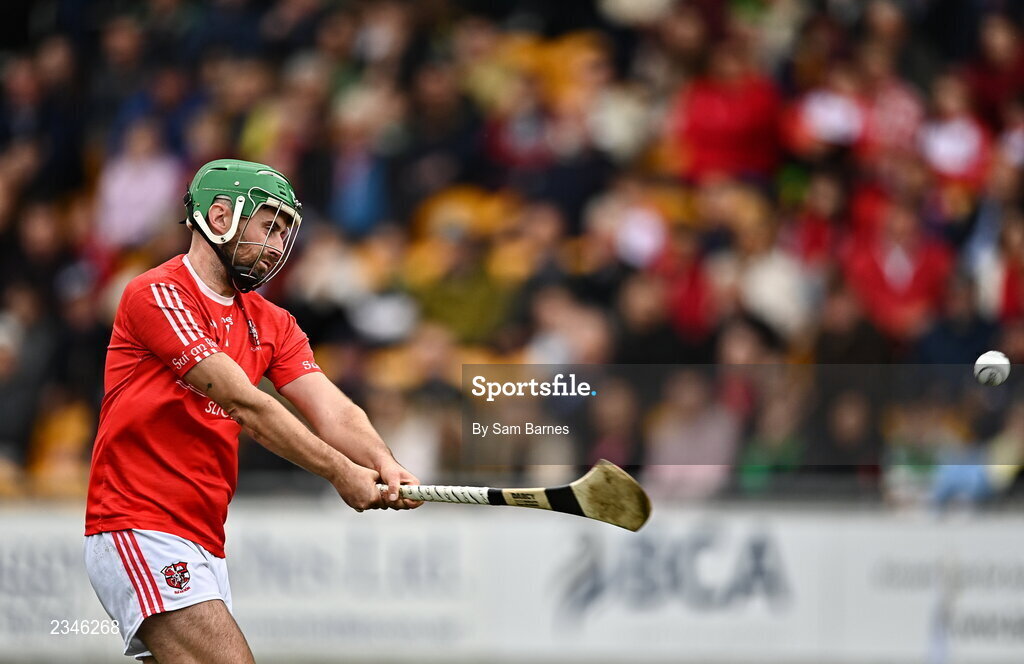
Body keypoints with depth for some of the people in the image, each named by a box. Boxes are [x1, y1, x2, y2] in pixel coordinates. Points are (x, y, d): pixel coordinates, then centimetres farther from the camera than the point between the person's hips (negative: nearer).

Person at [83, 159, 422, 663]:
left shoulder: (272, 323, 17)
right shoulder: (157, 294, -10)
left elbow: (333, 412, 3)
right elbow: (244, 405, -16)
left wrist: (384, 465, -18)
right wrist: (340, 472, -18)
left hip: (205, 546, 9)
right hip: (140, 531, -8)